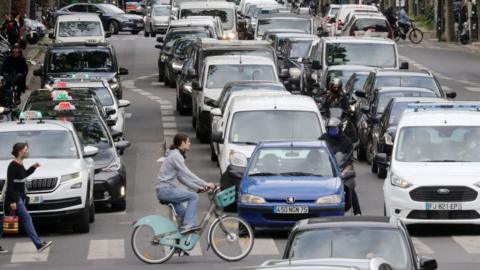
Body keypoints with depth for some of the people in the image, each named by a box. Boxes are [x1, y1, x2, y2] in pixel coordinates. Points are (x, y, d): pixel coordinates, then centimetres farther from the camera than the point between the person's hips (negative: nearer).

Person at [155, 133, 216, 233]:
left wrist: (197, 187, 13)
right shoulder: (176, 156, -13)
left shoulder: (176, 155, 19)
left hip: (167, 189, 10)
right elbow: (188, 174, -19)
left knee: (184, 213, 15)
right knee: (193, 197, -16)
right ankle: (188, 225, -22)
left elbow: (181, 177, 20)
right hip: (165, 190, -10)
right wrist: (205, 184, -17)